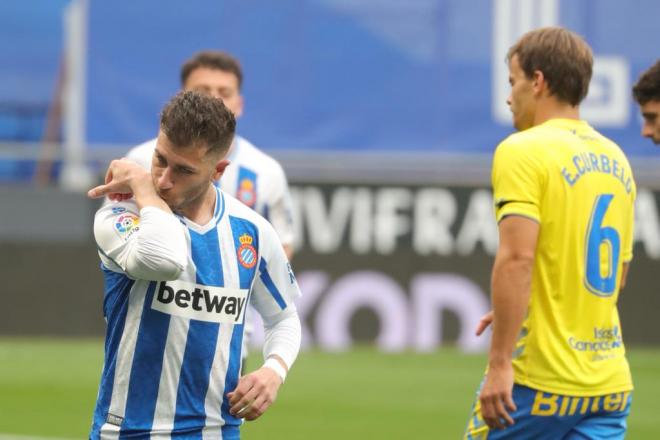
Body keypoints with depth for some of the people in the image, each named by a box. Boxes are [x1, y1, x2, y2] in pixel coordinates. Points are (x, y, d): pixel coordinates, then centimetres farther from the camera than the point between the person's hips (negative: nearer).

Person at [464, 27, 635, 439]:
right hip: (610, 380, 6)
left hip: (537, 375, -6)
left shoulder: (523, 150, -9)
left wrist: (500, 362, -21)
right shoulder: (615, 158, 14)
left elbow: (517, 258, -21)